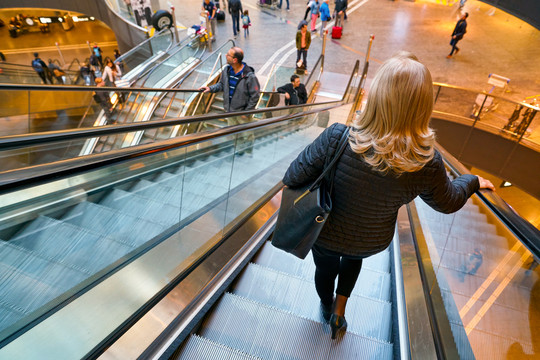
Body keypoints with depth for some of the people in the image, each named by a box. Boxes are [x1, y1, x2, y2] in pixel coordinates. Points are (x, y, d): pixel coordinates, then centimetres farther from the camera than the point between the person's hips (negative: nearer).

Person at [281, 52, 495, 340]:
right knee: (353, 258, 38)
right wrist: (472, 182, 14)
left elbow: (292, 178, -25)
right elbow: (448, 202, -7)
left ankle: (327, 307, 60)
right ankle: (339, 309, 44)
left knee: (326, 270, 31)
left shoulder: (338, 139, -37)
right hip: (372, 243, 2)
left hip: (326, 235, -1)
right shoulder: (428, 164, -29)